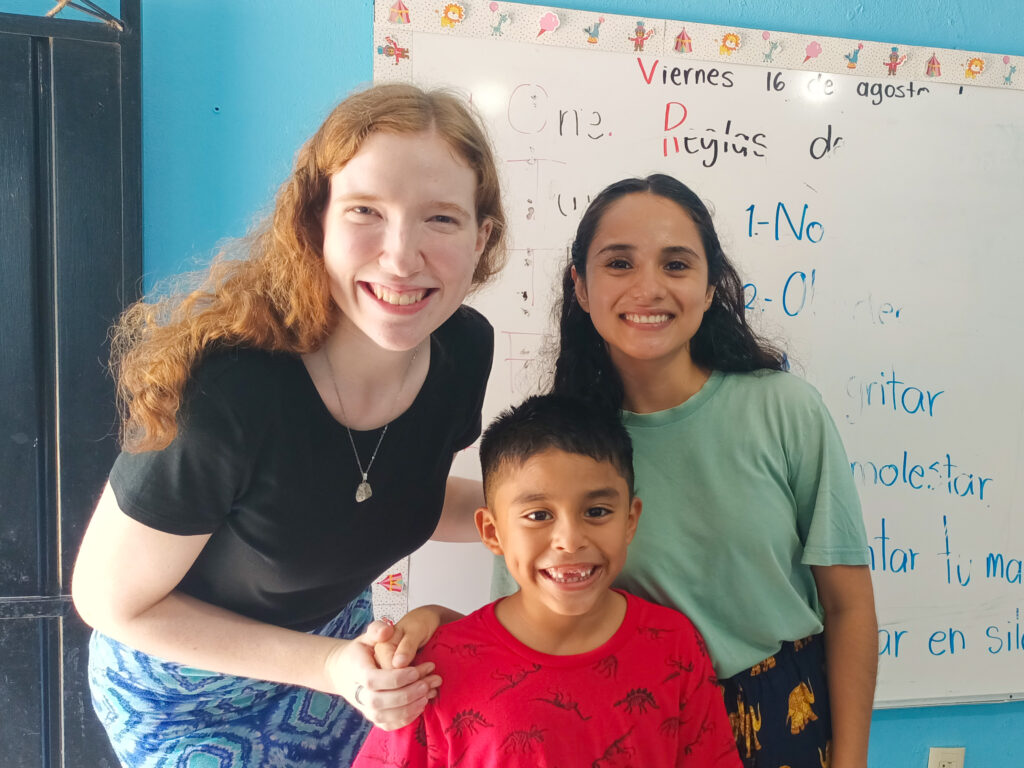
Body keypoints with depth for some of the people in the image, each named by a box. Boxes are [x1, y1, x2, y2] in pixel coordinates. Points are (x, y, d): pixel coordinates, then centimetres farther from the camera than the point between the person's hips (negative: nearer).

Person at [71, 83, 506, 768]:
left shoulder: (465, 349, -19)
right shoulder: (228, 390, -37)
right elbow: (111, 601, -21)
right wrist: (329, 667, -26)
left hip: (337, 633, 5)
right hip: (184, 681, -5)